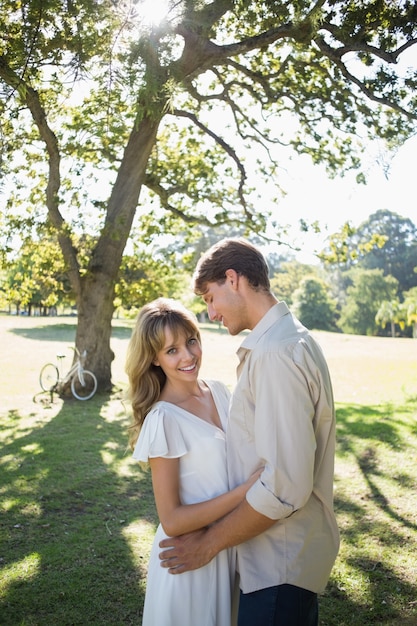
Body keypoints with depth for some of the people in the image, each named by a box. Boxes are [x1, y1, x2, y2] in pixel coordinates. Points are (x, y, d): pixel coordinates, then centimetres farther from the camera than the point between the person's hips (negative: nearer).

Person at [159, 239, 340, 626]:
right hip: (284, 552, 9)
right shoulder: (288, 338, 7)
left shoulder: (275, 353, -25)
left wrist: (209, 542, -15)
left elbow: (286, 485, -27)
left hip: (280, 565, -9)